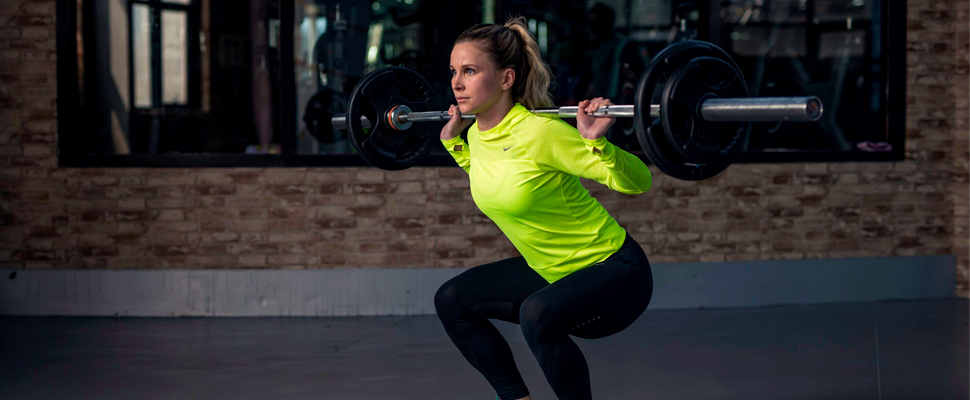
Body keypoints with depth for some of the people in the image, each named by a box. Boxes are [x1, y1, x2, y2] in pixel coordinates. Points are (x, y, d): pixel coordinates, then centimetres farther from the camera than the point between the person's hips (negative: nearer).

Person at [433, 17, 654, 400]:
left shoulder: (540, 132, -25)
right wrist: (453, 141, 18)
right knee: (452, 300, 6)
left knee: (538, 314, -35)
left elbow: (639, 182, -21)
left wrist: (596, 141, -36)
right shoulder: (477, 134, -2)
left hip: (615, 272, -9)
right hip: (551, 271, 9)